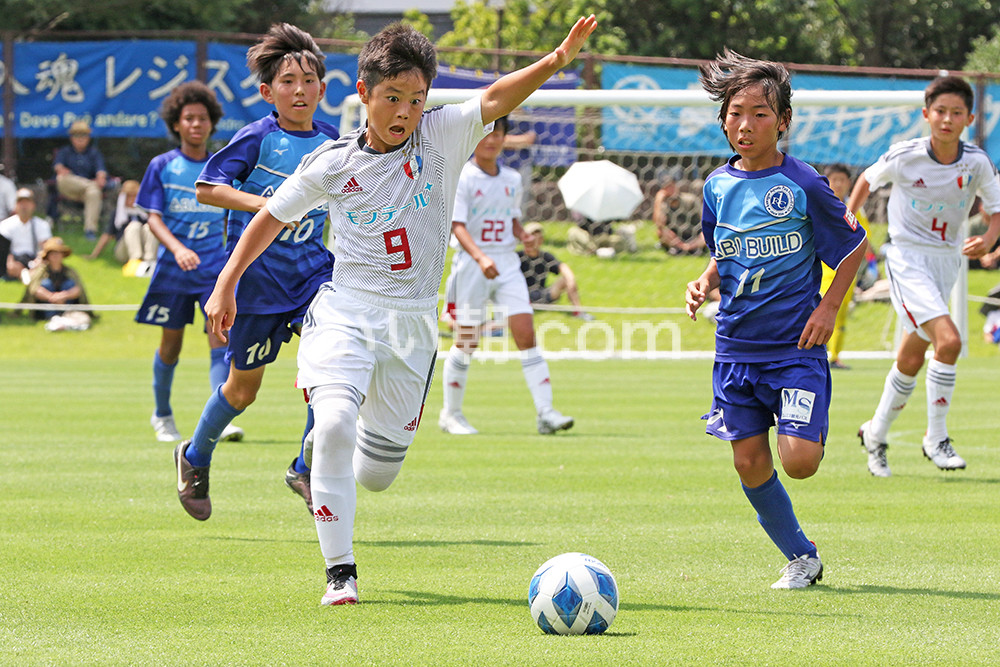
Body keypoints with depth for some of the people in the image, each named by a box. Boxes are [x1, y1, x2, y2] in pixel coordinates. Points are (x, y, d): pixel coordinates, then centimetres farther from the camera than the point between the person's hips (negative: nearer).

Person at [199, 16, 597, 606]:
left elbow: (494, 100, -18)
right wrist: (226, 285, 8)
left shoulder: (441, 138, -1)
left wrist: (558, 59, -34)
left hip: (413, 324, 2)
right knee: (335, 424, -28)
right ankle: (340, 573, -20)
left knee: (375, 476, 7)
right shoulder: (333, 164, -1)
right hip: (345, 313, -2)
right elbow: (272, 218, 12)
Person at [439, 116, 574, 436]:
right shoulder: (461, 178, -6)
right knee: (467, 341, 1)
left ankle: (546, 412, -13)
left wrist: (523, 235, 0)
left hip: (507, 264, 4)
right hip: (471, 263, -4)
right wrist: (480, 257, -31)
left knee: (525, 332, -9)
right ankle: (451, 413, 17)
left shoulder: (512, 179, 11)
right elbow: (458, 226, -16)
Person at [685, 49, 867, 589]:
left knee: (799, 461, -16)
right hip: (736, 347, 4)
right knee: (749, 462, 2)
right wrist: (704, 285, 0)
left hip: (796, 346, -4)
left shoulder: (803, 185, -8)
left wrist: (828, 308, -6)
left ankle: (812, 433, 20)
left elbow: (854, 247, 2)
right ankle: (800, 557, 20)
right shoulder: (718, 186, 5)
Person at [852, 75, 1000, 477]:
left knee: (911, 359, 13)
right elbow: (869, 180, 7)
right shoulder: (904, 157, -13)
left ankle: (876, 433, 33)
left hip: (947, 260, 4)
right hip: (907, 258, -4)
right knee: (948, 341, -22)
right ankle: (936, 440, -11)